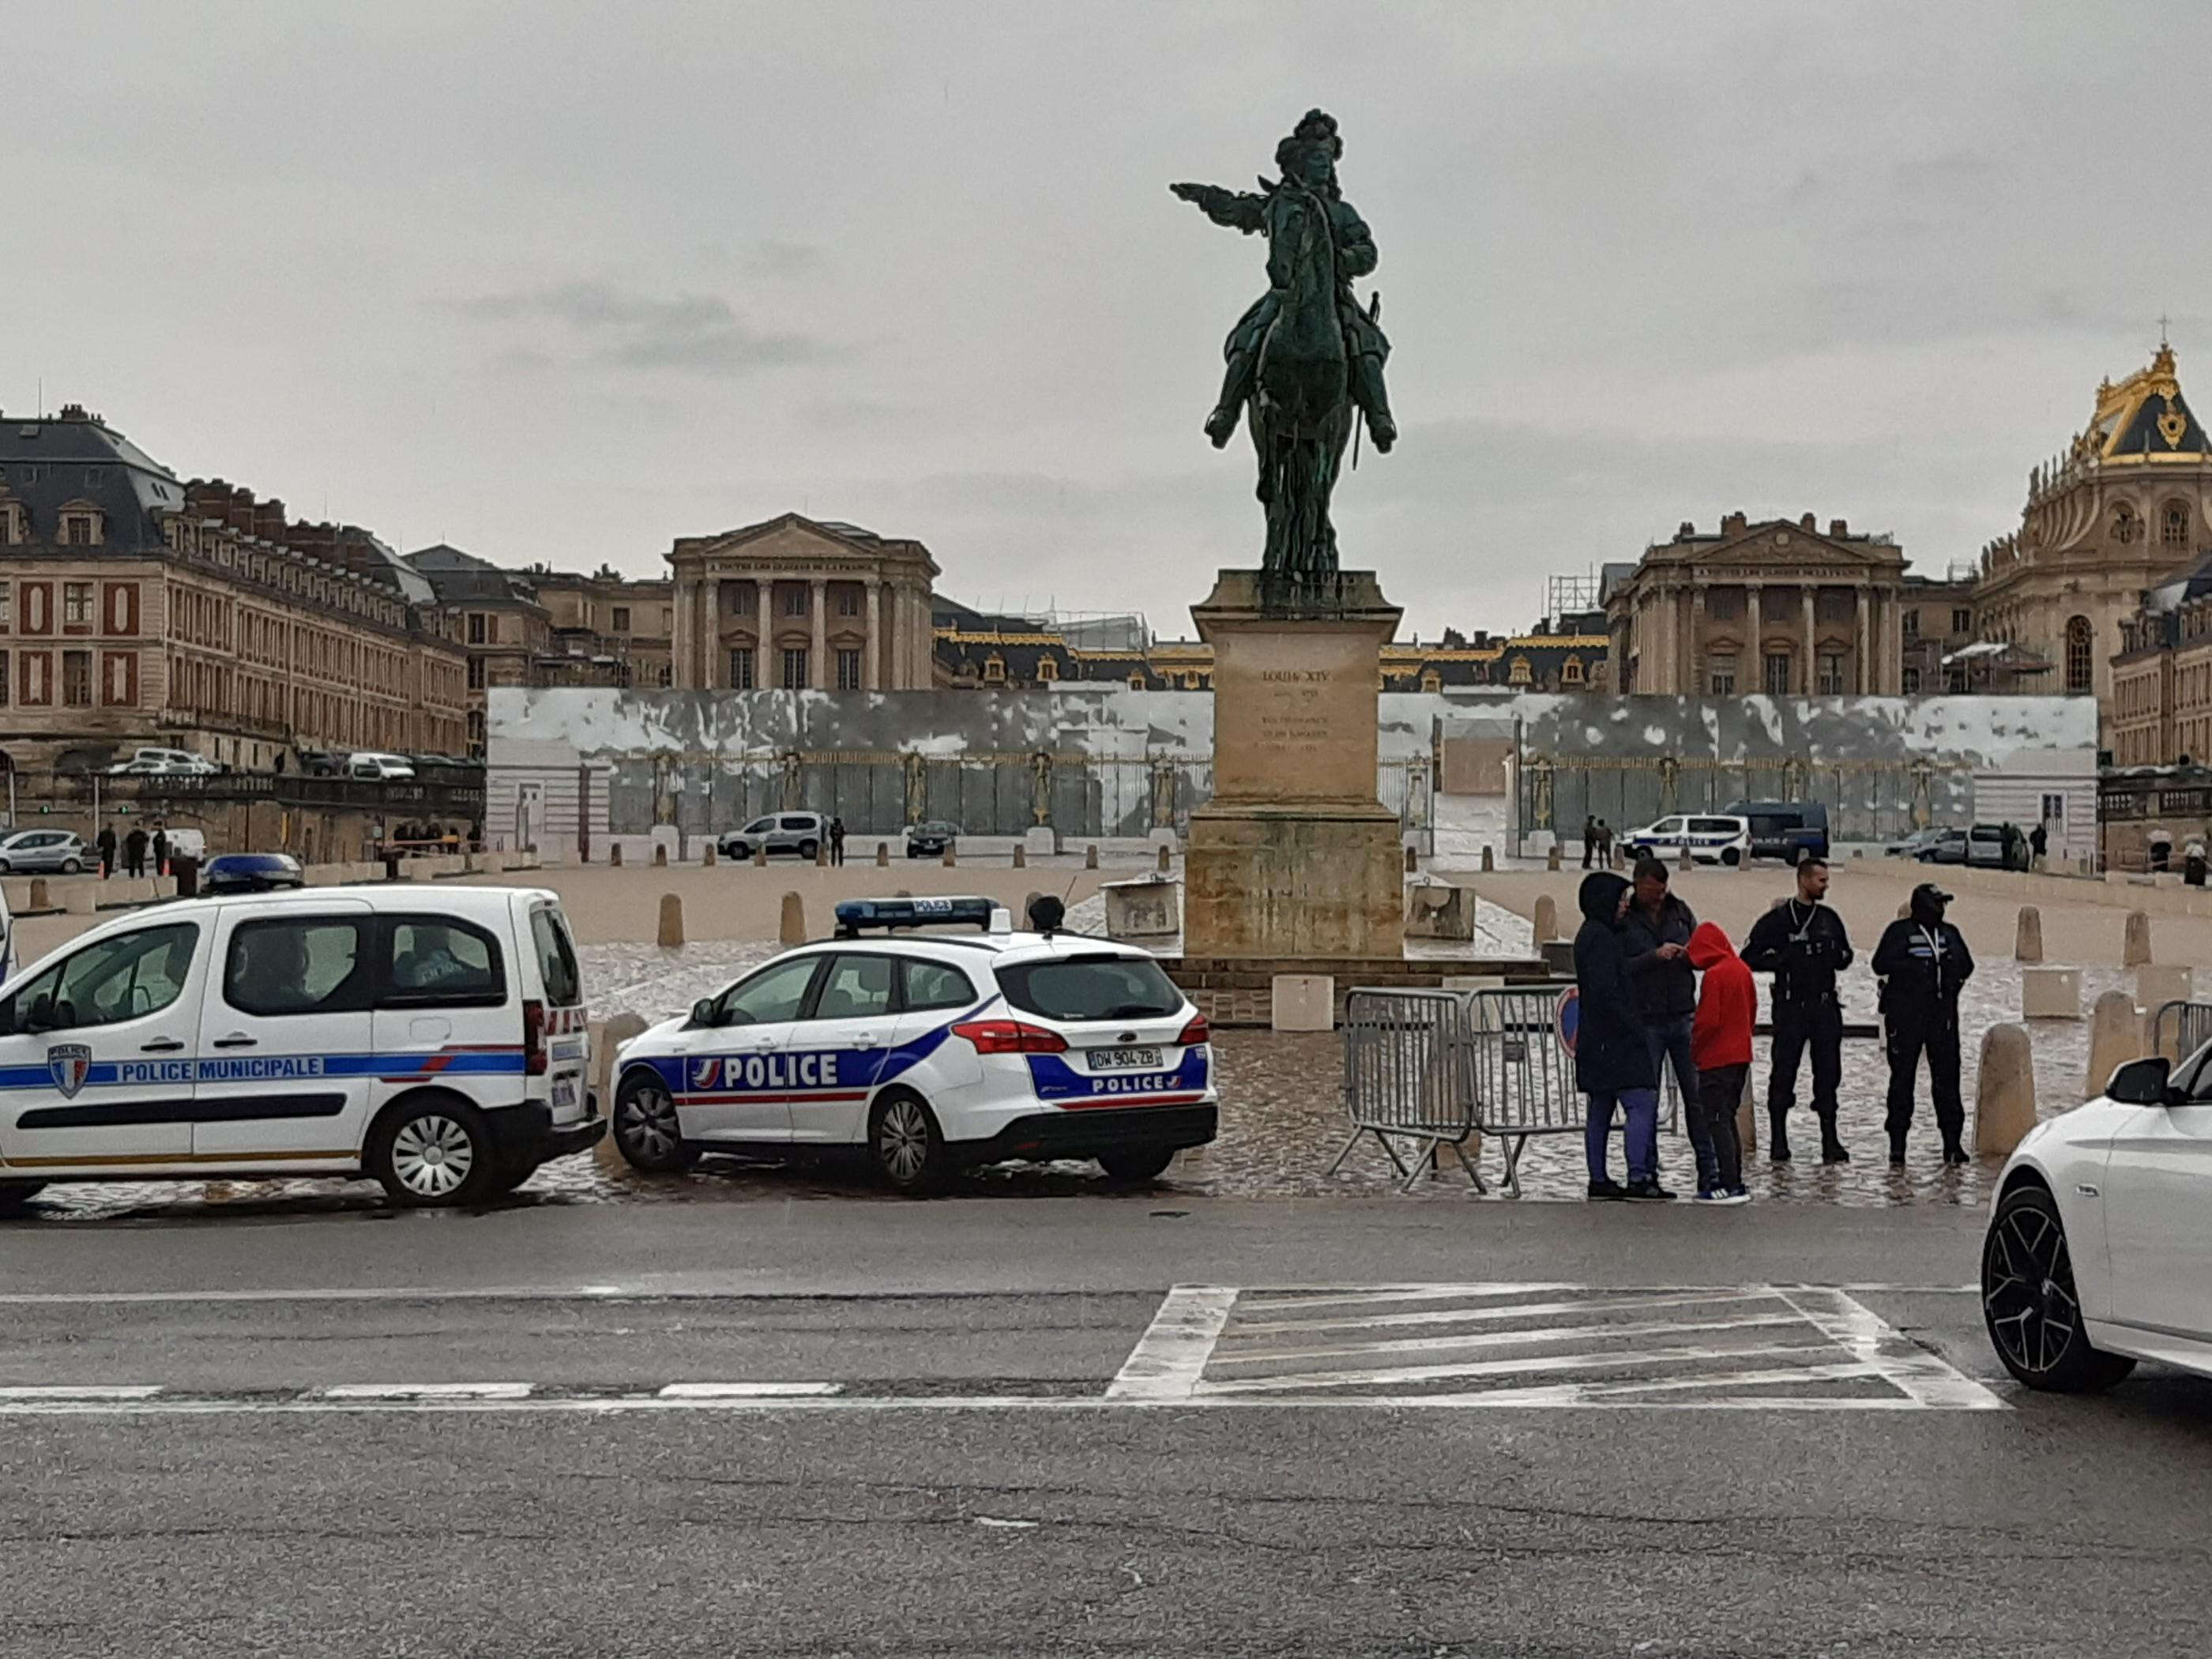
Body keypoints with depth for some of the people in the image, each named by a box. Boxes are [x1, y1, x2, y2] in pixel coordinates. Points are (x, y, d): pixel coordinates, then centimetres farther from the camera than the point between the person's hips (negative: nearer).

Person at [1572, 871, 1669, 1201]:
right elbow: (1605, 991, -20)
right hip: (1614, 1039, -11)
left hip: (1596, 1039, 11)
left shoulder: (1591, 935, 18)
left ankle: (1598, 1179, 14)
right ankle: (1638, 1177, -17)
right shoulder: (1601, 938, -14)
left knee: (1601, 1109, 11)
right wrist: (1632, 1028, -16)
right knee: (1641, 1102, -12)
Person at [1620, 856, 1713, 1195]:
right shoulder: (1623, 919, -3)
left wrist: (1693, 954, -10)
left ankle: (1708, 1171, 4)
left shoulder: (1680, 911, 9)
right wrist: (1654, 957, -21)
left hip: (1683, 1017, 3)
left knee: (1696, 1094, 0)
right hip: (1645, 1022, -3)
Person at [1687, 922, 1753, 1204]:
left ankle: (1729, 1186, -10)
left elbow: (1708, 1020, -18)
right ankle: (1735, 1182, 18)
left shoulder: (1714, 976, -17)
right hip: (1741, 1055, 9)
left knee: (1717, 1122, -6)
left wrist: (1694, 1050, -4)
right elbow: (1752, 1012, 15)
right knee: (1728, 1119, 16)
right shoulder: (1742, 970, 8)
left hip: (1717, 1059, -9)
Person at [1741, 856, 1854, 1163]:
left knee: (1828, 1072, 3)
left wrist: (1833, 958, 0)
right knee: (1783, 1073, -2)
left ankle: (1830, 1142, 8)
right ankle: (1779, 1143, 6)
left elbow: (1845, 956, 22)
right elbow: (1749, 958, 0)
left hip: (1825, 1007, 4)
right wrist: (1783, 960, -12)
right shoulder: (1778, 919, 0)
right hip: (1790, 1008, -4)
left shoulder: (1830, 919, 13)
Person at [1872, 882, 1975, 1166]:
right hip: (1906, 1015, -4)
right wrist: (1916, 965, -16)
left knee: (1947, 1075, 1)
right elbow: (1881, 964, -10)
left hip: (1943, 1014, 4)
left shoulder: (1949, 933, 14)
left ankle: (1952, 1142, 3)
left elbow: (1967, 965, 23)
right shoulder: (1900, 931, 0)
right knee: (1902, 1076, 0)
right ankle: (1897, 1142, 4)